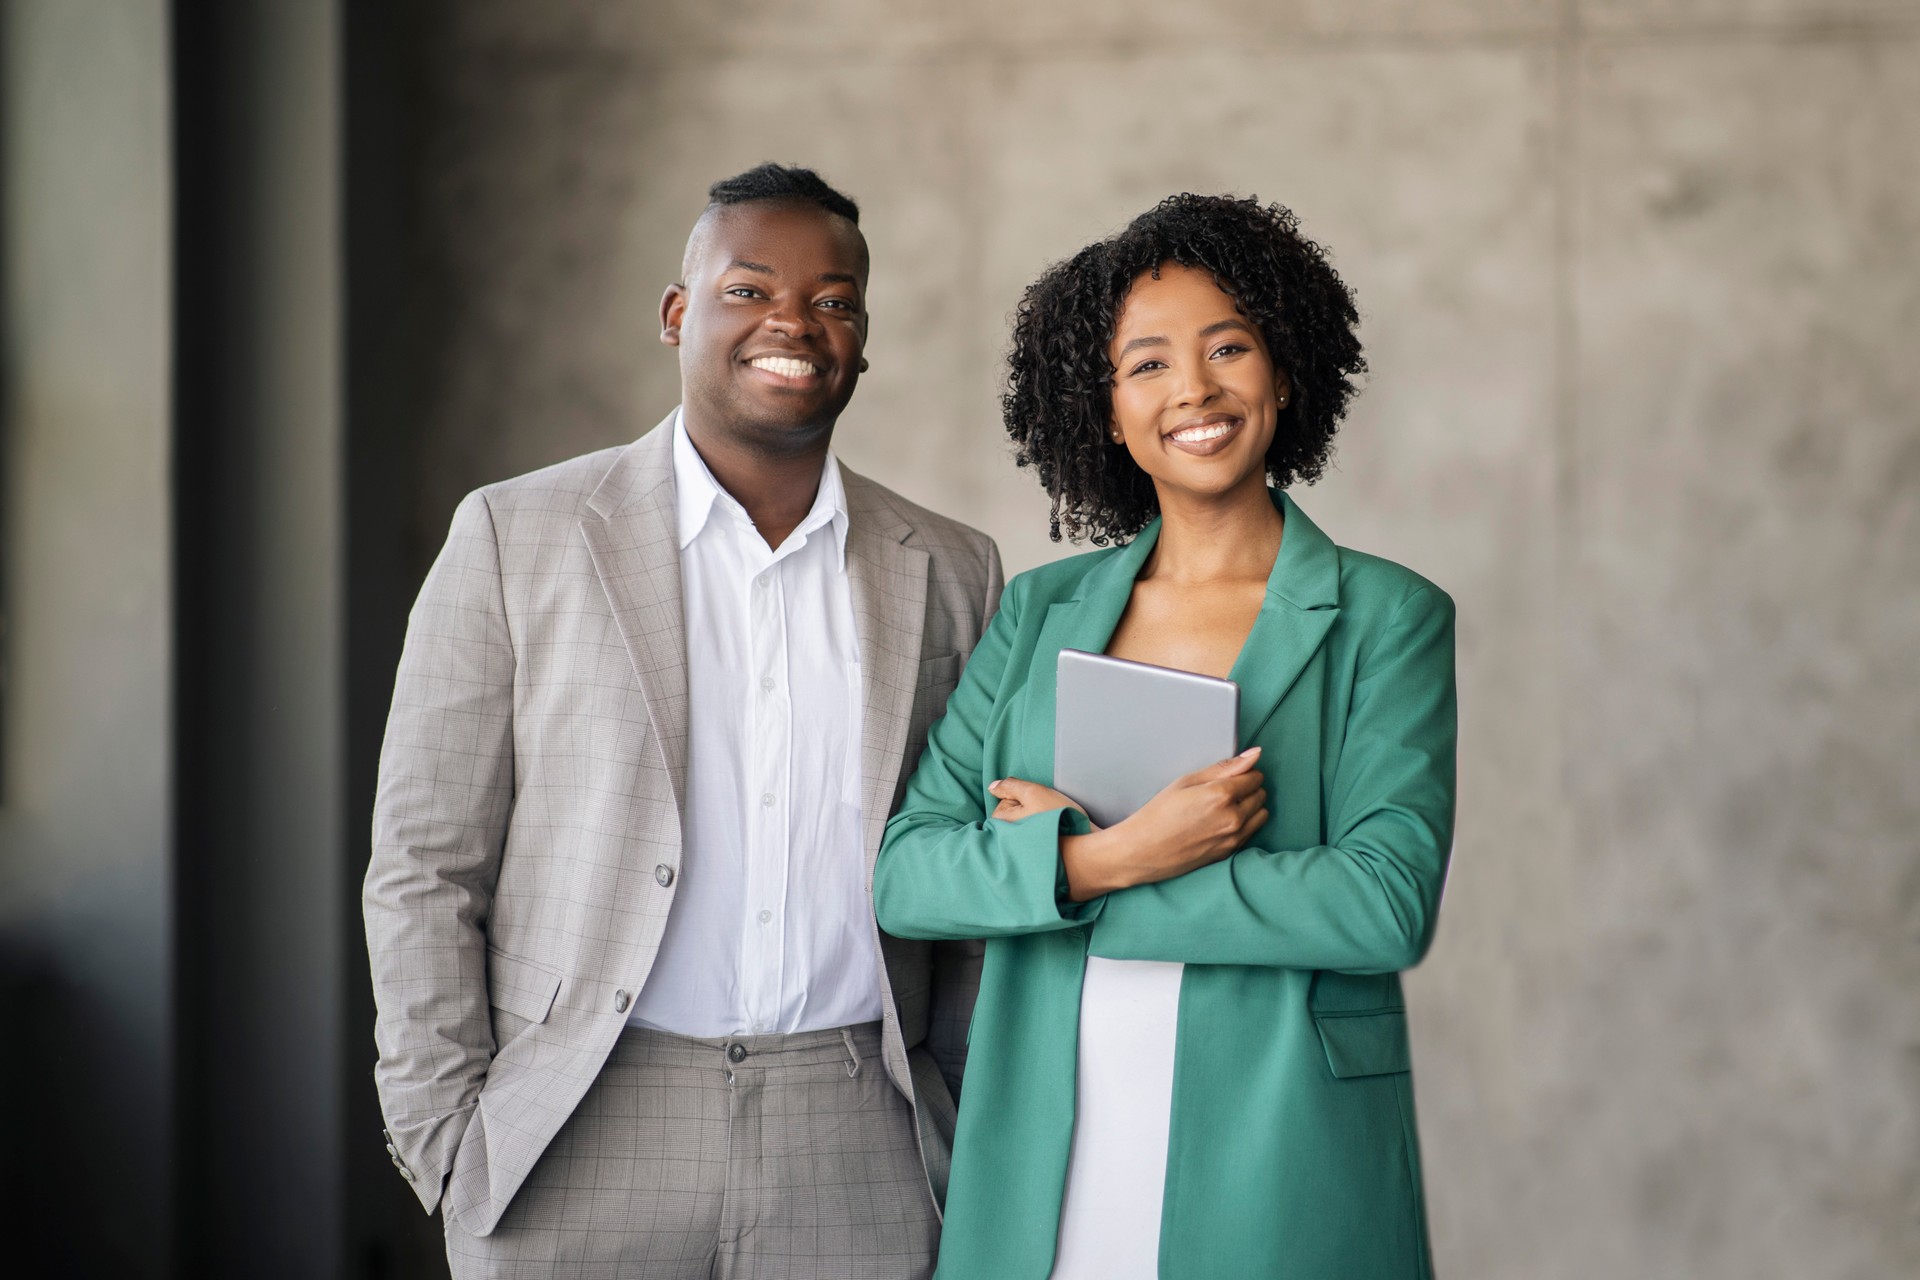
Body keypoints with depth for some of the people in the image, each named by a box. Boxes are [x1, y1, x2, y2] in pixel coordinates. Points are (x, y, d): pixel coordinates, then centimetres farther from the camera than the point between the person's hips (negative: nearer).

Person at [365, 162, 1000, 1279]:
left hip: (857, 1165, 2)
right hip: (580, 1146, -2)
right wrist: (449, 1141, -5)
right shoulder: (516, 537, 1)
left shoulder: (950, 573, 9)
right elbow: (424, 865, 0)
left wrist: (979, 1149, 7)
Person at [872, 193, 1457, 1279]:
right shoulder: (1041, 612, 8)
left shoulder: (1389, 619, -2)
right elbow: (906, 874, 0)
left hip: (1279, 1177, -2)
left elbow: (1388, 905, -14)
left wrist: (1063, 862, -11)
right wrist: (1111, 857, -18)